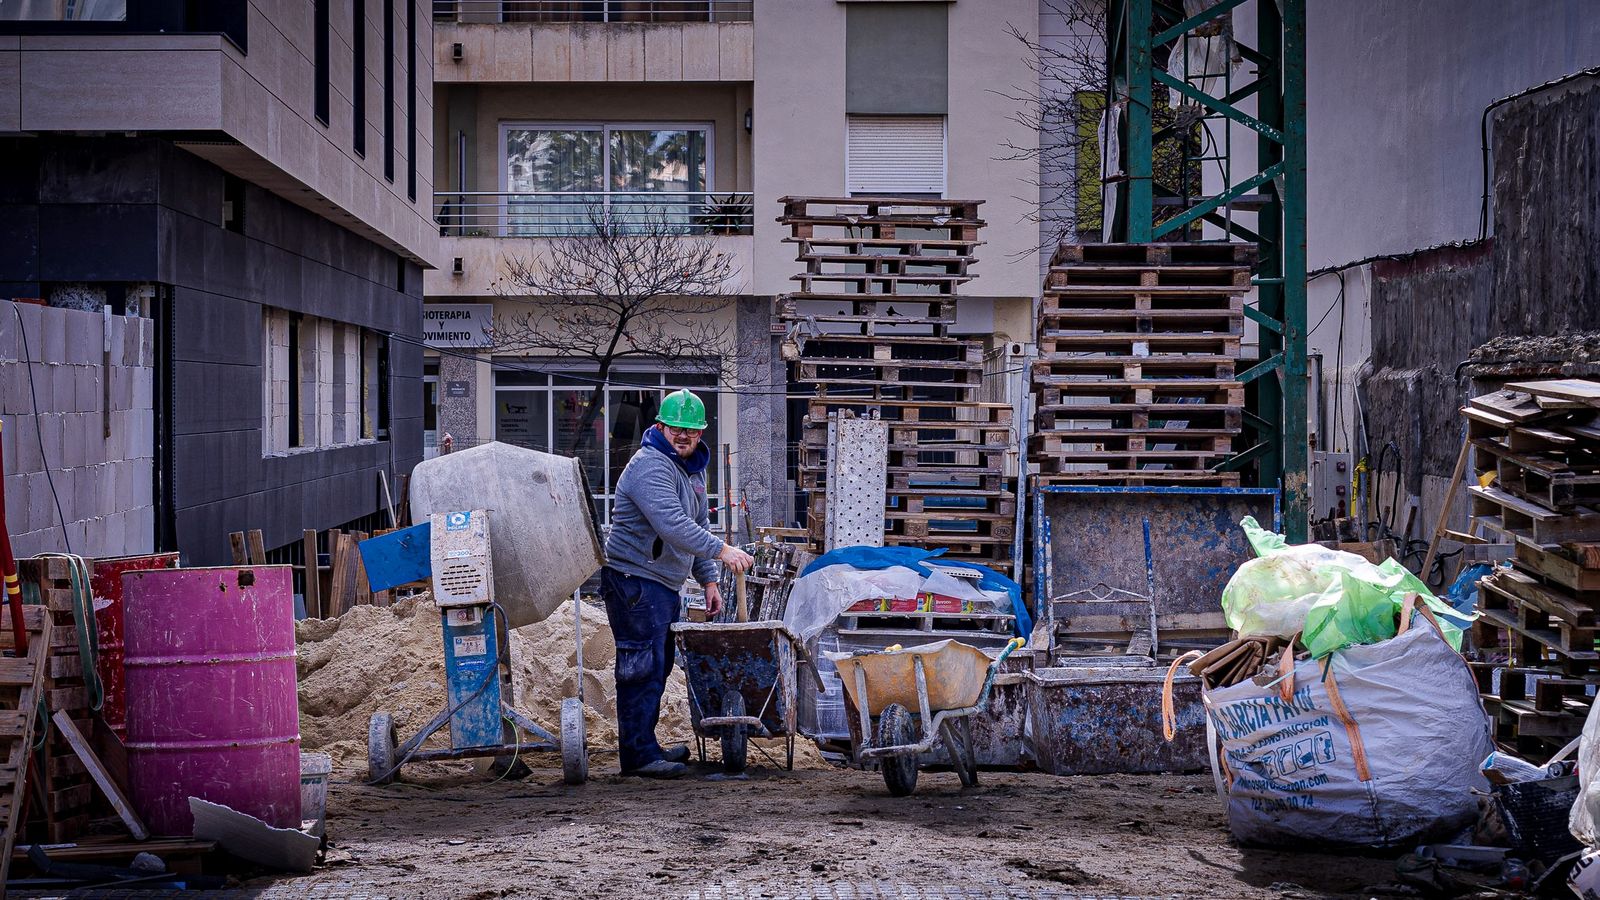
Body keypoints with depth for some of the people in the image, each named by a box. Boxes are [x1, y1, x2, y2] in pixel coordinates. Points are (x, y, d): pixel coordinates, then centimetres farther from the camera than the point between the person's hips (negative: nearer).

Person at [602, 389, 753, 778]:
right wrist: (722, 550, -33)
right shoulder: (650, 467, -18)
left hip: (666, 583, 10)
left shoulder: (693, 468, 15)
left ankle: (645, 745, 24)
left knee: (658, 666, 15)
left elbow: (698, 525, 23)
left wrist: (708, 579, 17)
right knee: (642, 668, -9)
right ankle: (638, 754, -6)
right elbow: (674, 526, -30)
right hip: (635, 581, -10)